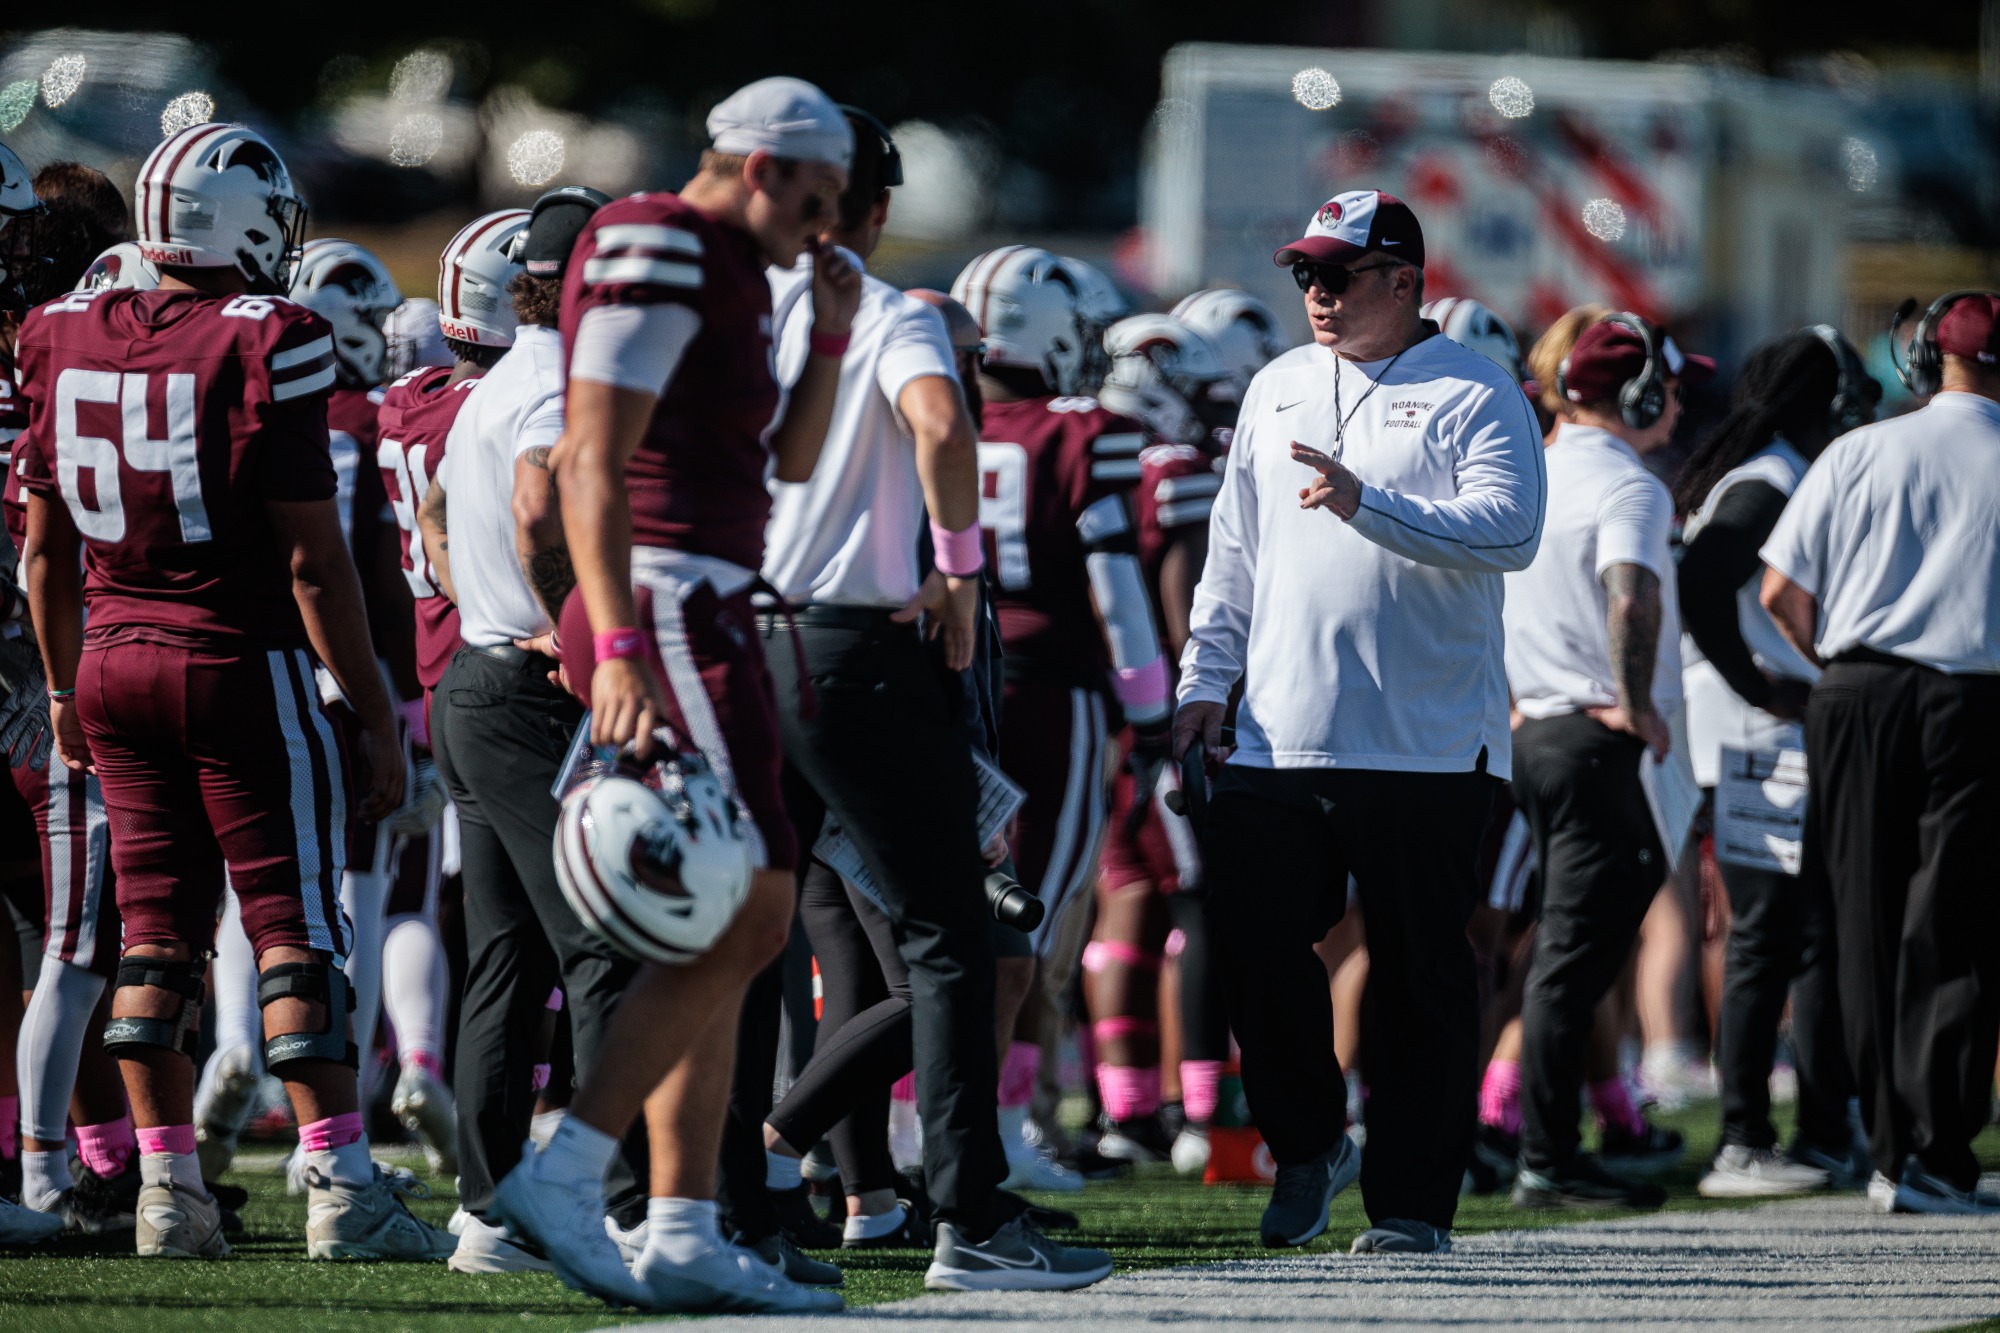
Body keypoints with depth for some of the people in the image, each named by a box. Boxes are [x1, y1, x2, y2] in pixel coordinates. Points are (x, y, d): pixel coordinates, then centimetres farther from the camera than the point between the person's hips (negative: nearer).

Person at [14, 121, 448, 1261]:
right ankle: (343, 1188, -6)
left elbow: (46, 546, 12)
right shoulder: (267, 350, -13)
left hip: (115, 660, 5)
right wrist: (376, 717, -6)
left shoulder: (69, 343, 4)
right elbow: (314, 558, -12)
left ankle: (169, 1187, 10)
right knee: (298, 927, -2)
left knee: (159, 929, 11)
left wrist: (66, 686, 24)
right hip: (246, 662, -5)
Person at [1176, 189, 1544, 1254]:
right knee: (1253, 944, -1)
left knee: (1420, 975, -1)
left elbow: (1507, 530, -17)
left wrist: (1367, 505, -26)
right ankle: (1306, 1146, 19)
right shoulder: (1277, 391, 17)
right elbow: (1235, 552, 21)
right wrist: (1204, 683, 15)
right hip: (1276, 733, 5)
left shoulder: (1474, 396, -2)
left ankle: (1411, 1199, 5)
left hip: (1426, 746, -5)